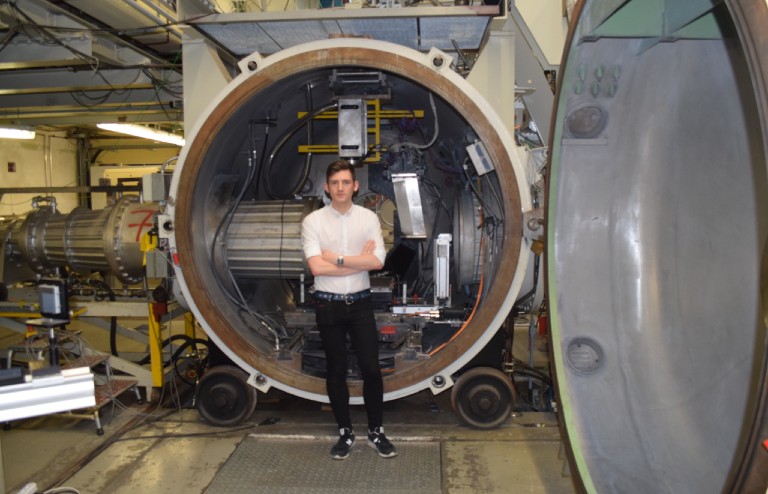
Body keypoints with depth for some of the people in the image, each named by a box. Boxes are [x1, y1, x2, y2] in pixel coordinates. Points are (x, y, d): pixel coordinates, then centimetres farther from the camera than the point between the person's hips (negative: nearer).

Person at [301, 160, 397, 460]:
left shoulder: (369, 218, 0)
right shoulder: (313, 221, -5)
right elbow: (316, 267, -17)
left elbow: (377, 261, -12)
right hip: (328, 305, -1)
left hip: (360, 303, 1)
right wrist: (359, 261, -13)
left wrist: (337, 259, -14)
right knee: (336, 371, 9)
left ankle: (376, 432, 20)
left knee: (371, 368, 3)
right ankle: (345, 433, 24)